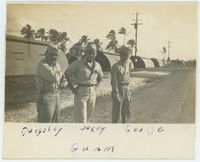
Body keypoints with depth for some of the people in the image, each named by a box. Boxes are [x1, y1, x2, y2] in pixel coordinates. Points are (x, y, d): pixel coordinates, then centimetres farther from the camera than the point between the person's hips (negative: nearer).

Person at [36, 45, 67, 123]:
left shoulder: (57, 65, 9)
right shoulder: (42, 65, -17)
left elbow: (61, 77, 18)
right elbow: (54, 77, -28)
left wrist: (64, 82, -6)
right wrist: (60, 74, -7)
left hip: (56, 96, 8)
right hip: (46, 97, -8)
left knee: (54, 121, 16)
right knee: (44, 121, -6)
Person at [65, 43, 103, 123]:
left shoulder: (97, 65, 7)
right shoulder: (77, 64, -9)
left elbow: (100, 77, 25)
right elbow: (67, 74, -3)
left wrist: (95, 87, 13)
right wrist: (73, 88, -5)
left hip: (92, 94, 5)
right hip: (80, 93, -5)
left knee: (87, 118, 12)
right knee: (81, 119, -7)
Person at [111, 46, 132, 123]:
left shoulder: (128, 64, 10)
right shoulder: (115, 67, -12)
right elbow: (114, 82, -14)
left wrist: (129, 93, 15)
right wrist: (116, 95, -17)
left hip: (127, 90, 7)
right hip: (118, 90, -7)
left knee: (127, 112, 11)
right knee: (116, 112, 0)